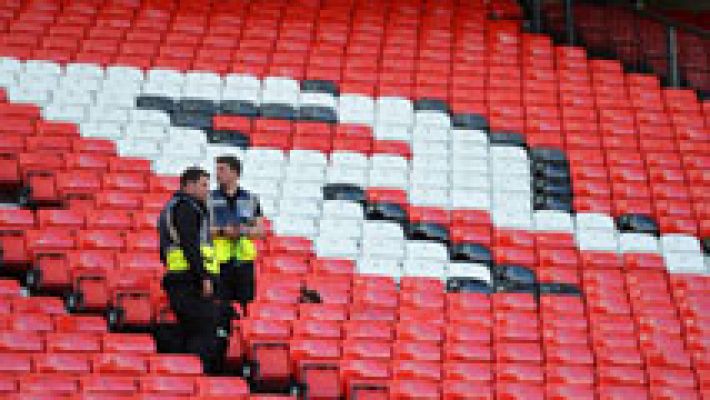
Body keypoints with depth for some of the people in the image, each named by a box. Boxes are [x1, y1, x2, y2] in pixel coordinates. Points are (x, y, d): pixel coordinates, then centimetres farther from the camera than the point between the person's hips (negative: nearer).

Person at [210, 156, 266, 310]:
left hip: (244, 260, 2)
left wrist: (245, 231, -10)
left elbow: (260, 231, 10)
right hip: (219, 261, -2)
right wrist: (222, 231, -15)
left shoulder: (251, 199, 12)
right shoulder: (210, 199, 5)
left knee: (246, 302, 2)